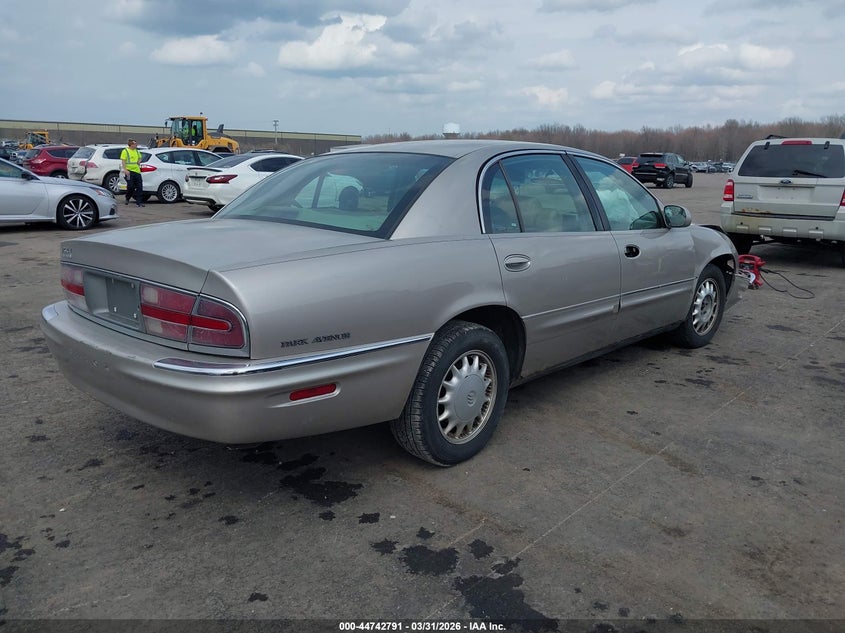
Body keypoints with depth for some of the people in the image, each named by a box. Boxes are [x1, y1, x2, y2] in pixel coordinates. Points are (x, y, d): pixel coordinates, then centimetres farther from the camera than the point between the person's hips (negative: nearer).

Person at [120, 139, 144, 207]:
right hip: (129, 171, -6)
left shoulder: (137, 151, 15)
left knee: (139, 187, -1)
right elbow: (123, 161, -8)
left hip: (137, 171, 6)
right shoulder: (125, 151, -3)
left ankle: (139, 202, 2)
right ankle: (127, 199, 19)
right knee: (130, 186, -5)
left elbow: (139, 158, 31)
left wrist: (139, 161, 7)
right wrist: (125, 170, -18)